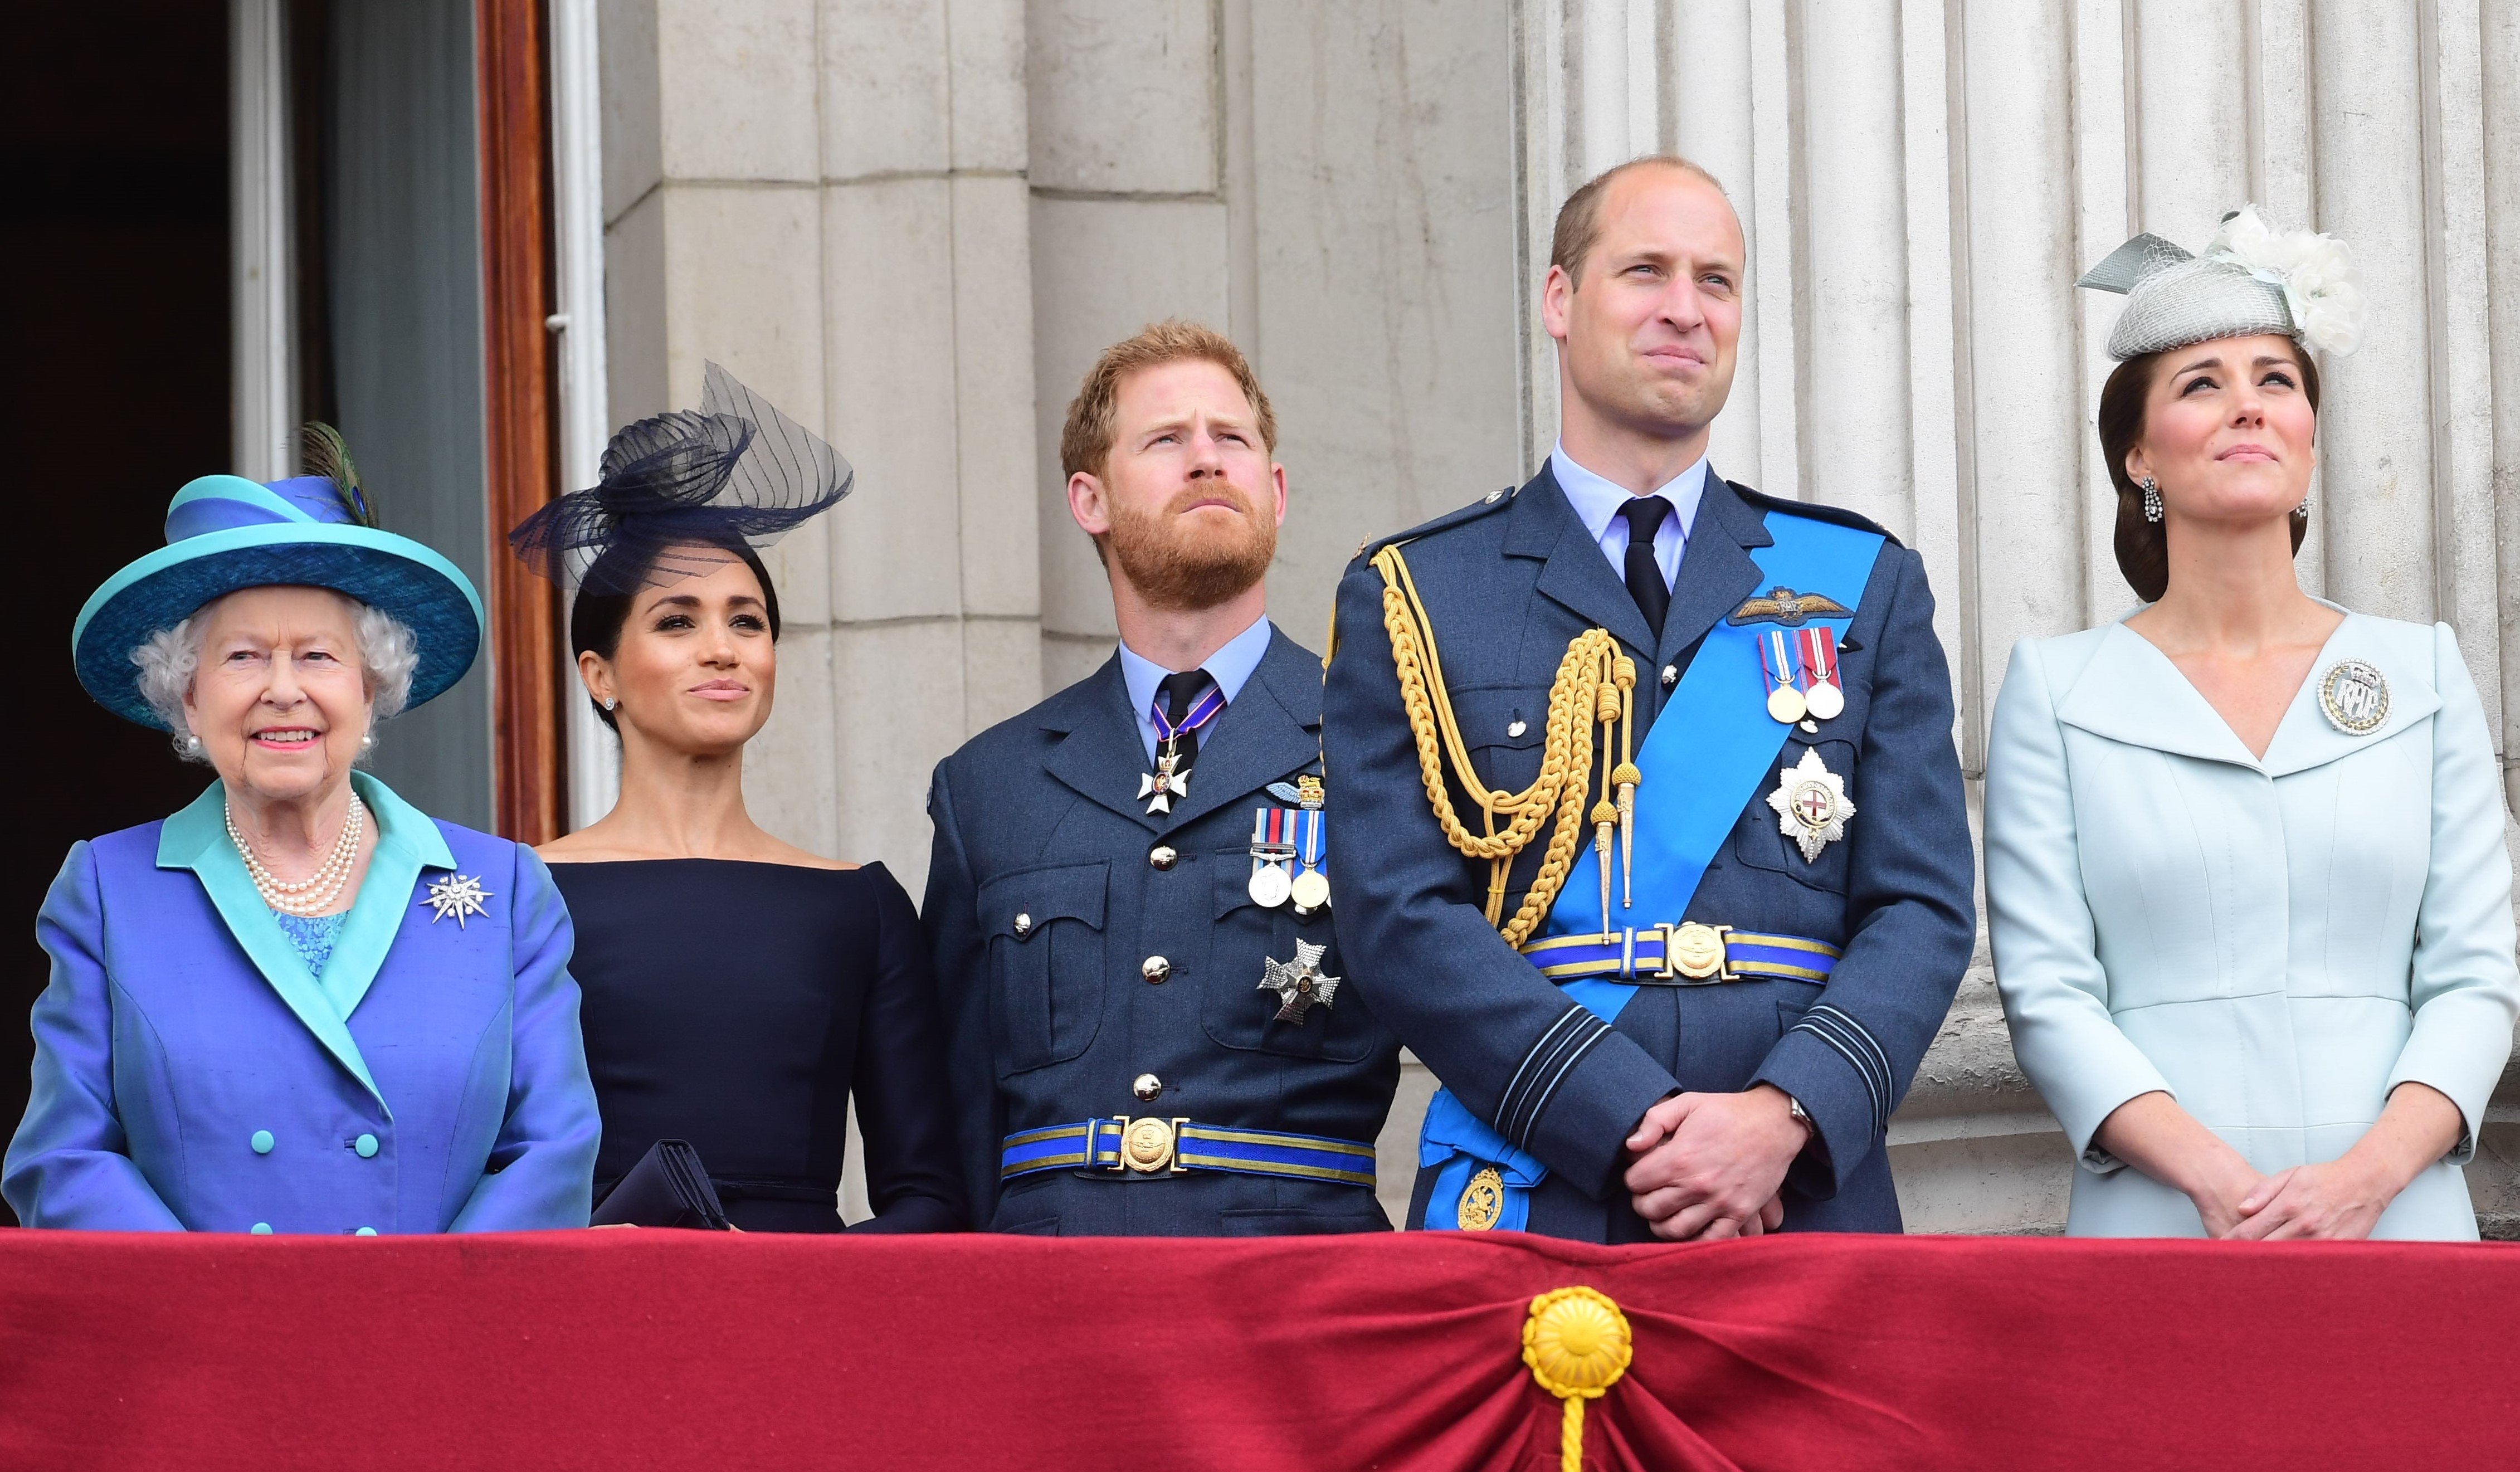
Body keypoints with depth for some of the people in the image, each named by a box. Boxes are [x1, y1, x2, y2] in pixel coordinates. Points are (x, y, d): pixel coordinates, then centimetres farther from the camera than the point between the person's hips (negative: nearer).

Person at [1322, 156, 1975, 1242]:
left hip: (1809, 1211, 2)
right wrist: (1637, 1126, -14)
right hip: (1527, 1220, -1)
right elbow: (1399, 918, -3)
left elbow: (1924, 908, 6)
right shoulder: (1407, 599, 8)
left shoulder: (1866, 587, 14)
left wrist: (1786, 1114, -12)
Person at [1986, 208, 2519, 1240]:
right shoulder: (2056, 690, 6)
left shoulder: (2422, 672, 11)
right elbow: (2046, 991, -1)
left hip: (2398, 1223, 2)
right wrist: (2214, 1178, -16)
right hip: (2154, 1227, -1)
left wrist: (2368, 1174, -12)